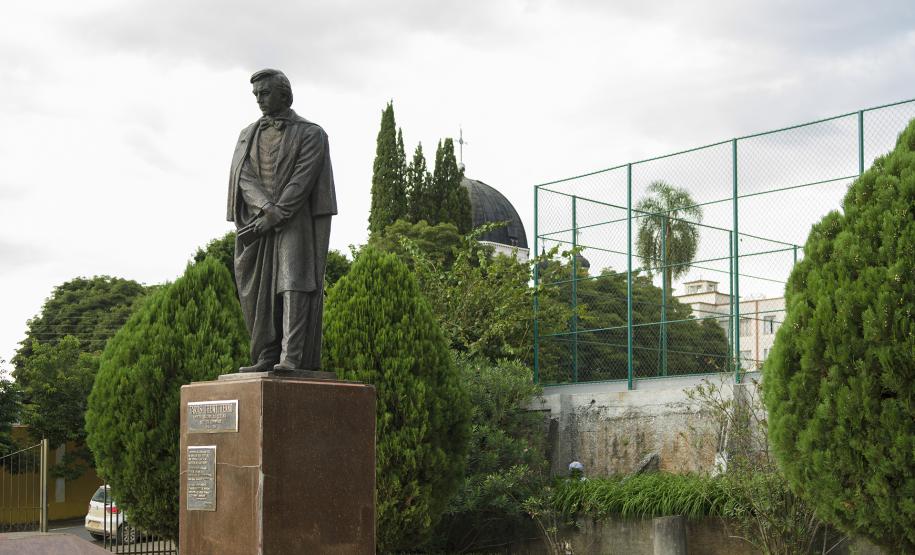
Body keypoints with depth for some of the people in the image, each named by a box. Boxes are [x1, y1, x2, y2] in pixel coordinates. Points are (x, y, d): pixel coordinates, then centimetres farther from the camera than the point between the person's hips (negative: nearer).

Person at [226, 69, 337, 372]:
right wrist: (267, 208, -17)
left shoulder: (311, 133, 2)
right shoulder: (248, 135, 16)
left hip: (295, 223, -5)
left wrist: (277, 216, -18)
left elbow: (303, 179, -9)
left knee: (293, 282, -16)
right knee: (258, 291, 0)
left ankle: (291, 358, -24)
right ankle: (267, 357, 4)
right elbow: (243, 177, 1)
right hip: (256, 225, 5)